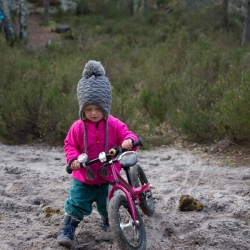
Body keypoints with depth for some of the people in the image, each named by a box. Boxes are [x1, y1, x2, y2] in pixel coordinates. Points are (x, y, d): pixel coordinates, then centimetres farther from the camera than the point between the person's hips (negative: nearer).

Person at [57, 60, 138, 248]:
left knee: (107, 205, 16)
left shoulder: (114, 125, -12)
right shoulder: (78, 127, -12)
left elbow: (126, 135, -15)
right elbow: (69, 144, -3)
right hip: (84, 177, -1)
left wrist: (129, 141, -40)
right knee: (77, 204, -6)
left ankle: (108, 224, 45)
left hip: (108, 176, 1)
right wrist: (73, 158, -23)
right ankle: (67, 231, 3)